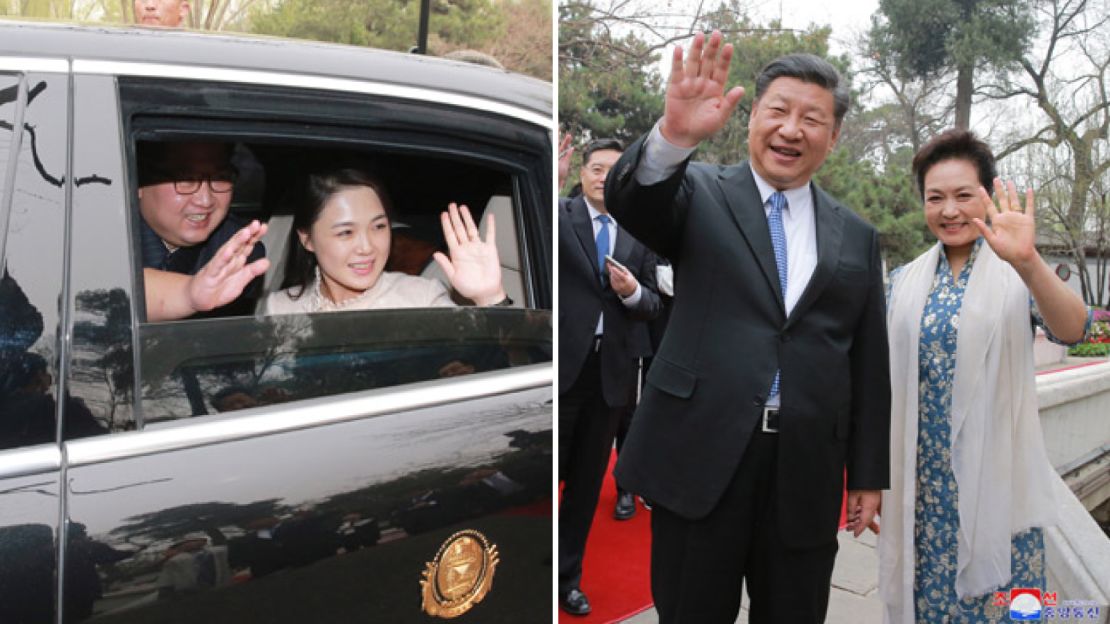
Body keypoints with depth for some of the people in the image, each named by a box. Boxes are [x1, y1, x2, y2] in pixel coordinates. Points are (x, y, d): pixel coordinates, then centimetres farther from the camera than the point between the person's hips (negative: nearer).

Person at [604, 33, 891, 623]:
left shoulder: (856, 236, 10)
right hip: (701, 459, -2)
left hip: (806, 472, 3)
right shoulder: (701, 194, 3)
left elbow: (869, 363, 10)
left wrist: (868, 474, 10)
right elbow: (630, 200, -18)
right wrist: (674, 135, -37)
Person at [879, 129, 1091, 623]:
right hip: (921, 480, 3)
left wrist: (1027, 262, -40)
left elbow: (1073, 330, -23)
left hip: (993, 482, -2)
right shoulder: (906, 281, 4)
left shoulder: (1014, 276, -4)